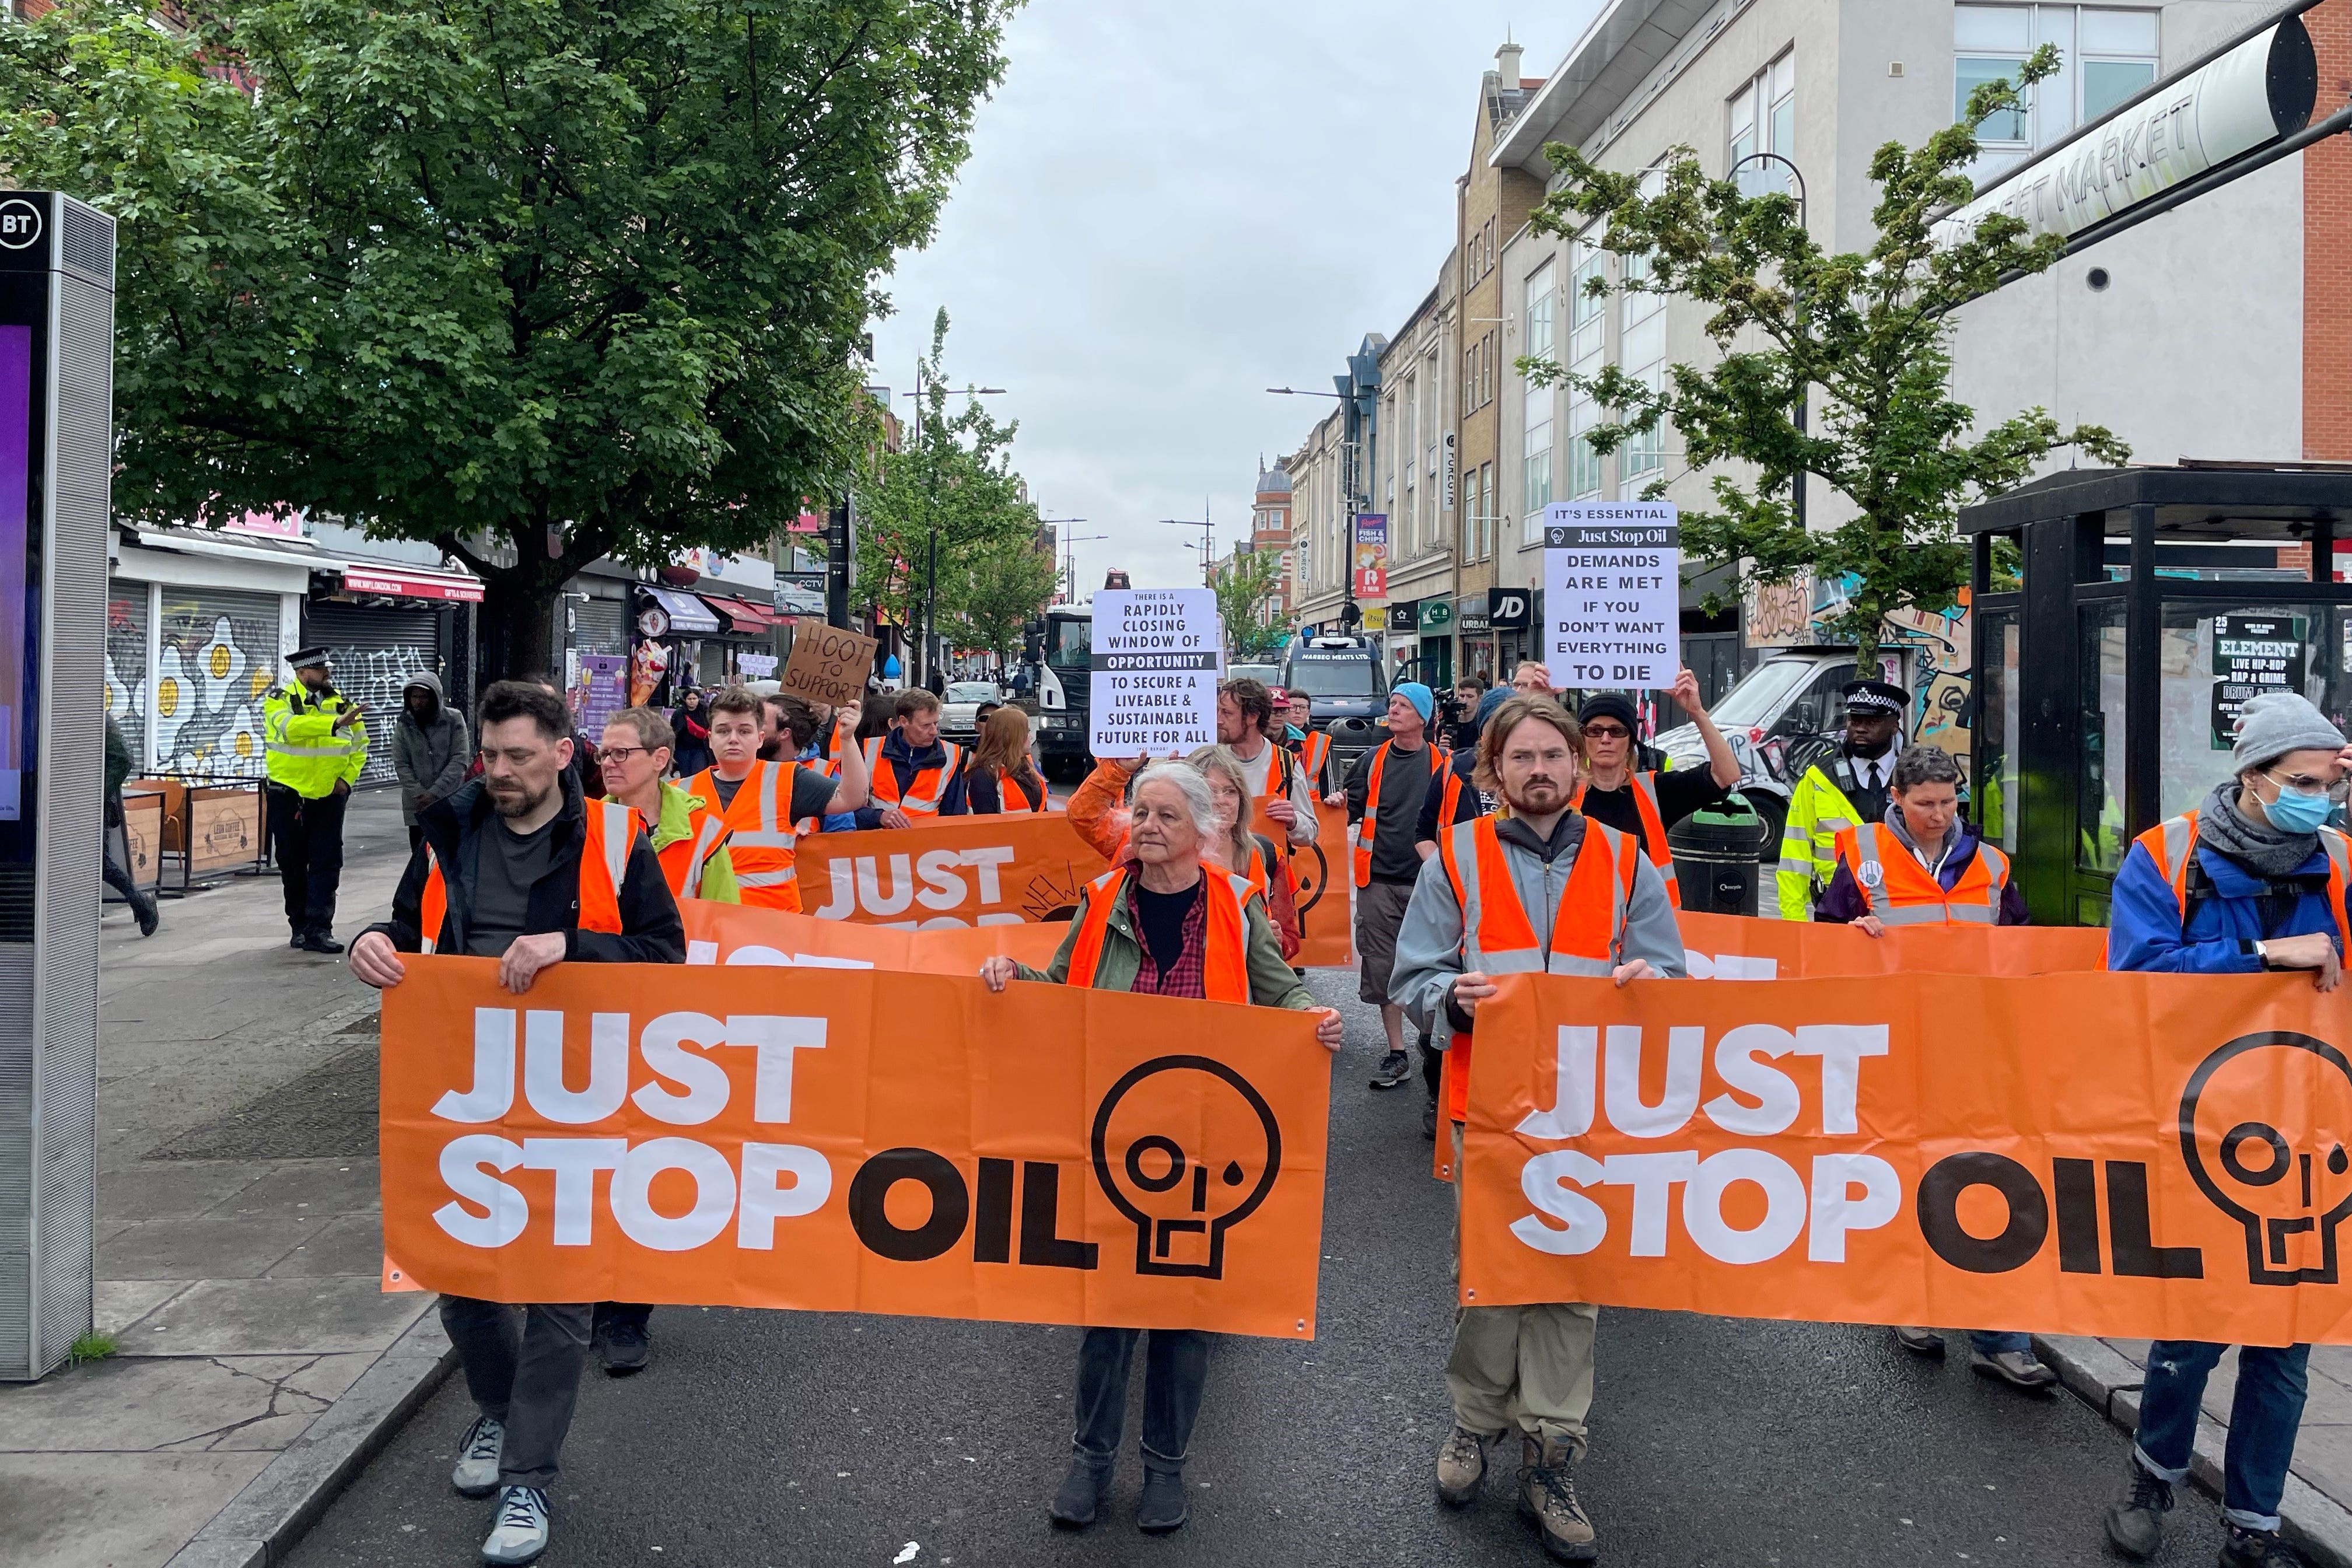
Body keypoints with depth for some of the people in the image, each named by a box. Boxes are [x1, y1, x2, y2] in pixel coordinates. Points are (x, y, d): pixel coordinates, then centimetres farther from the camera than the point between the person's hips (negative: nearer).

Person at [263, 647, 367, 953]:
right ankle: (300, 927, 21)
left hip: (329, 796, 2)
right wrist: (336, 723, -36)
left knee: (327, 863, -5)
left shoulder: (341, 703, 5)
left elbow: (360, 744, 13)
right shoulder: (279, 700, -5)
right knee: (292, 864, 8)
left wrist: (347, 778, -1)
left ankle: (319, 930, -4)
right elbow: (290, 726, -28)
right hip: (288, 795, -2)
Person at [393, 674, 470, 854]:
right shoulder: (404, 726, 4)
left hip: (450, 802, -2)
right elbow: (401, 765, 2)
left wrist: (435, 792, -14)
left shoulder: (454, 719, -2)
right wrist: (420, 794, -12)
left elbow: (460, 759, -7)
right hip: (417, 807, 2)